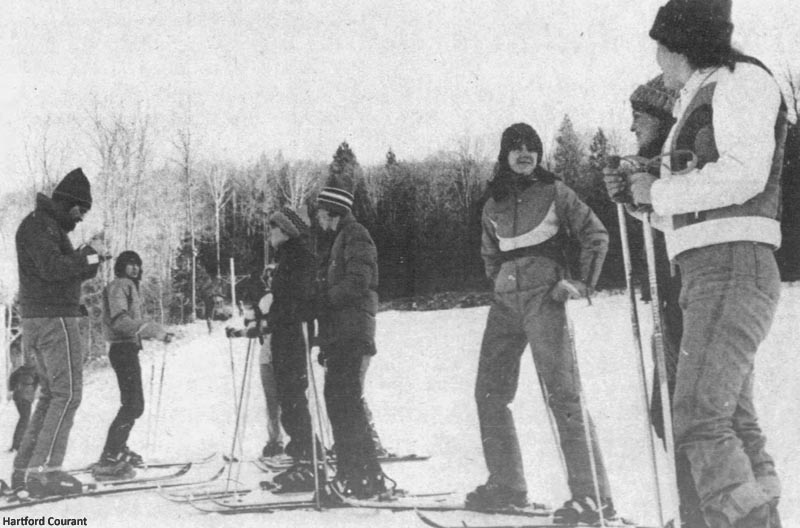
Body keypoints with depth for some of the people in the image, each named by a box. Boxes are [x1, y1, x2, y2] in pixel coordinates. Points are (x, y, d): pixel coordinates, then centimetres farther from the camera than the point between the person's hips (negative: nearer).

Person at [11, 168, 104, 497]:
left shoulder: (53, 227, 22)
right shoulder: (37, 225, -9)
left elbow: (74, 271, 20)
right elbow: (52, 268, -22)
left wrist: (91, 256, 4)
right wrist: (89, 254, -12)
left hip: (39, 321, 10)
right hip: (54, 320, -10)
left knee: (51, 395, 13)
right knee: (68, 394, -11)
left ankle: (25, 469, 14)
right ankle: (43, 470, -14)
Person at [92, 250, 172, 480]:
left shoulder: (129, 287, 22)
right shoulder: (118, 286, -9)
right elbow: (120, 321, -22)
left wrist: (158, 332, 17)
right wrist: (153, 330, -30)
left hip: (128, 349, 11)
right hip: (123, 348, -11)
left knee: (132, 404, 20)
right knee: (133, 405, -16)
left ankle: (118, 449, 34)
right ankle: (108, 460, -19)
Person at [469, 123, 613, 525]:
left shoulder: (554, 192, 3)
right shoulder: (493, 205, 15)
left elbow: (596, 236, 3)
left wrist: (583, 284, -6)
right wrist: (499, 283, 14)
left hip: (544, 298, -6)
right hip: (505, 303, 6)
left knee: (562, 395, -13)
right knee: (489, 394, 6)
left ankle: (592, 496, -10)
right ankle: (506, 485, 18)